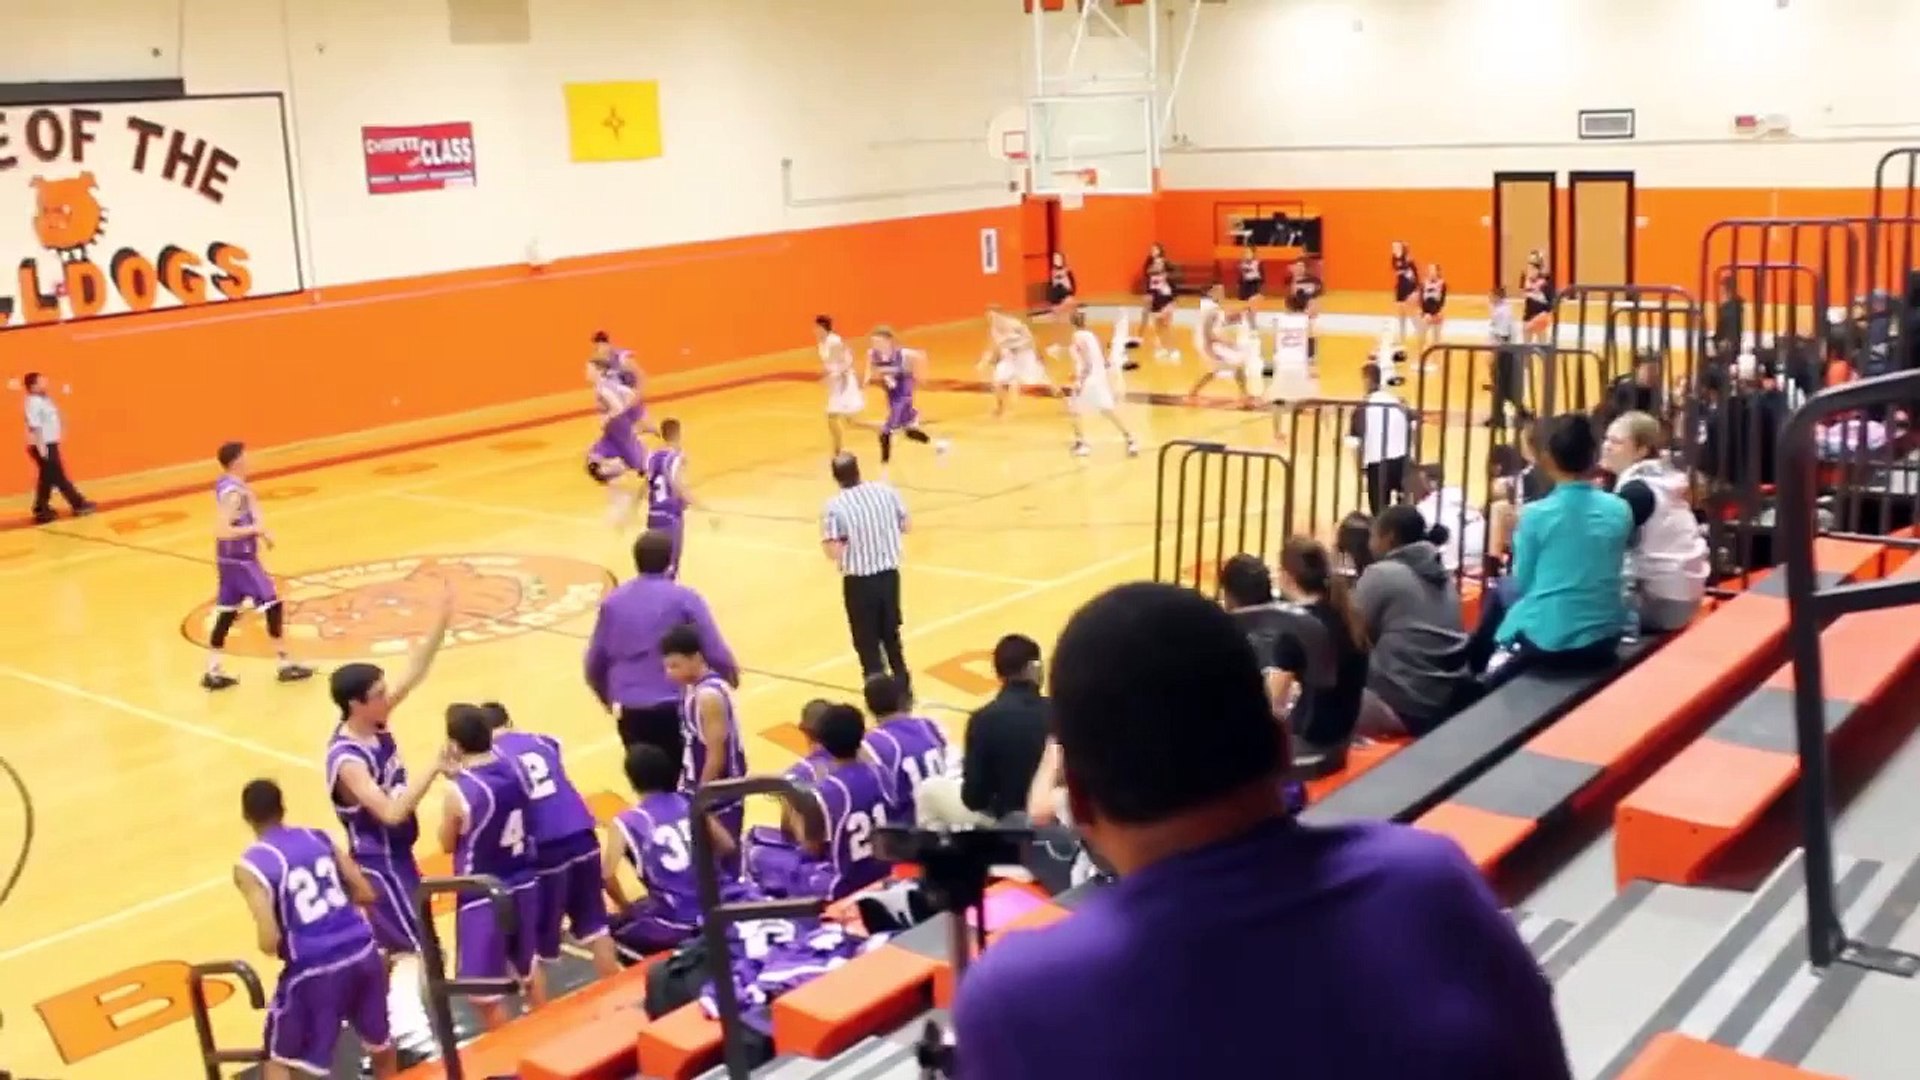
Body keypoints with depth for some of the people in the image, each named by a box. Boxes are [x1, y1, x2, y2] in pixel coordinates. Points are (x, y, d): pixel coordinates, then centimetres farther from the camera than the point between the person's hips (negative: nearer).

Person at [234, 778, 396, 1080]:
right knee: (379, 1039, 29)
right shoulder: (320, 837, 8)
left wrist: (267, 942, 7)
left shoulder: (250, 866, -7)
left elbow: (270, 942, -15)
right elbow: (365, 895, 8)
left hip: (315, 970, -5)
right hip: (362, 953, 5)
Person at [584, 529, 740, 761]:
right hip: (676, 708, -3)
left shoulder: (613, 602, 6)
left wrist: (612, 699, 29)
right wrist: (731, 673, 13)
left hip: (630, 711, 3)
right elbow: (715, 653, -9)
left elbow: (595, 664, 12)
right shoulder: (684, 598, -6)